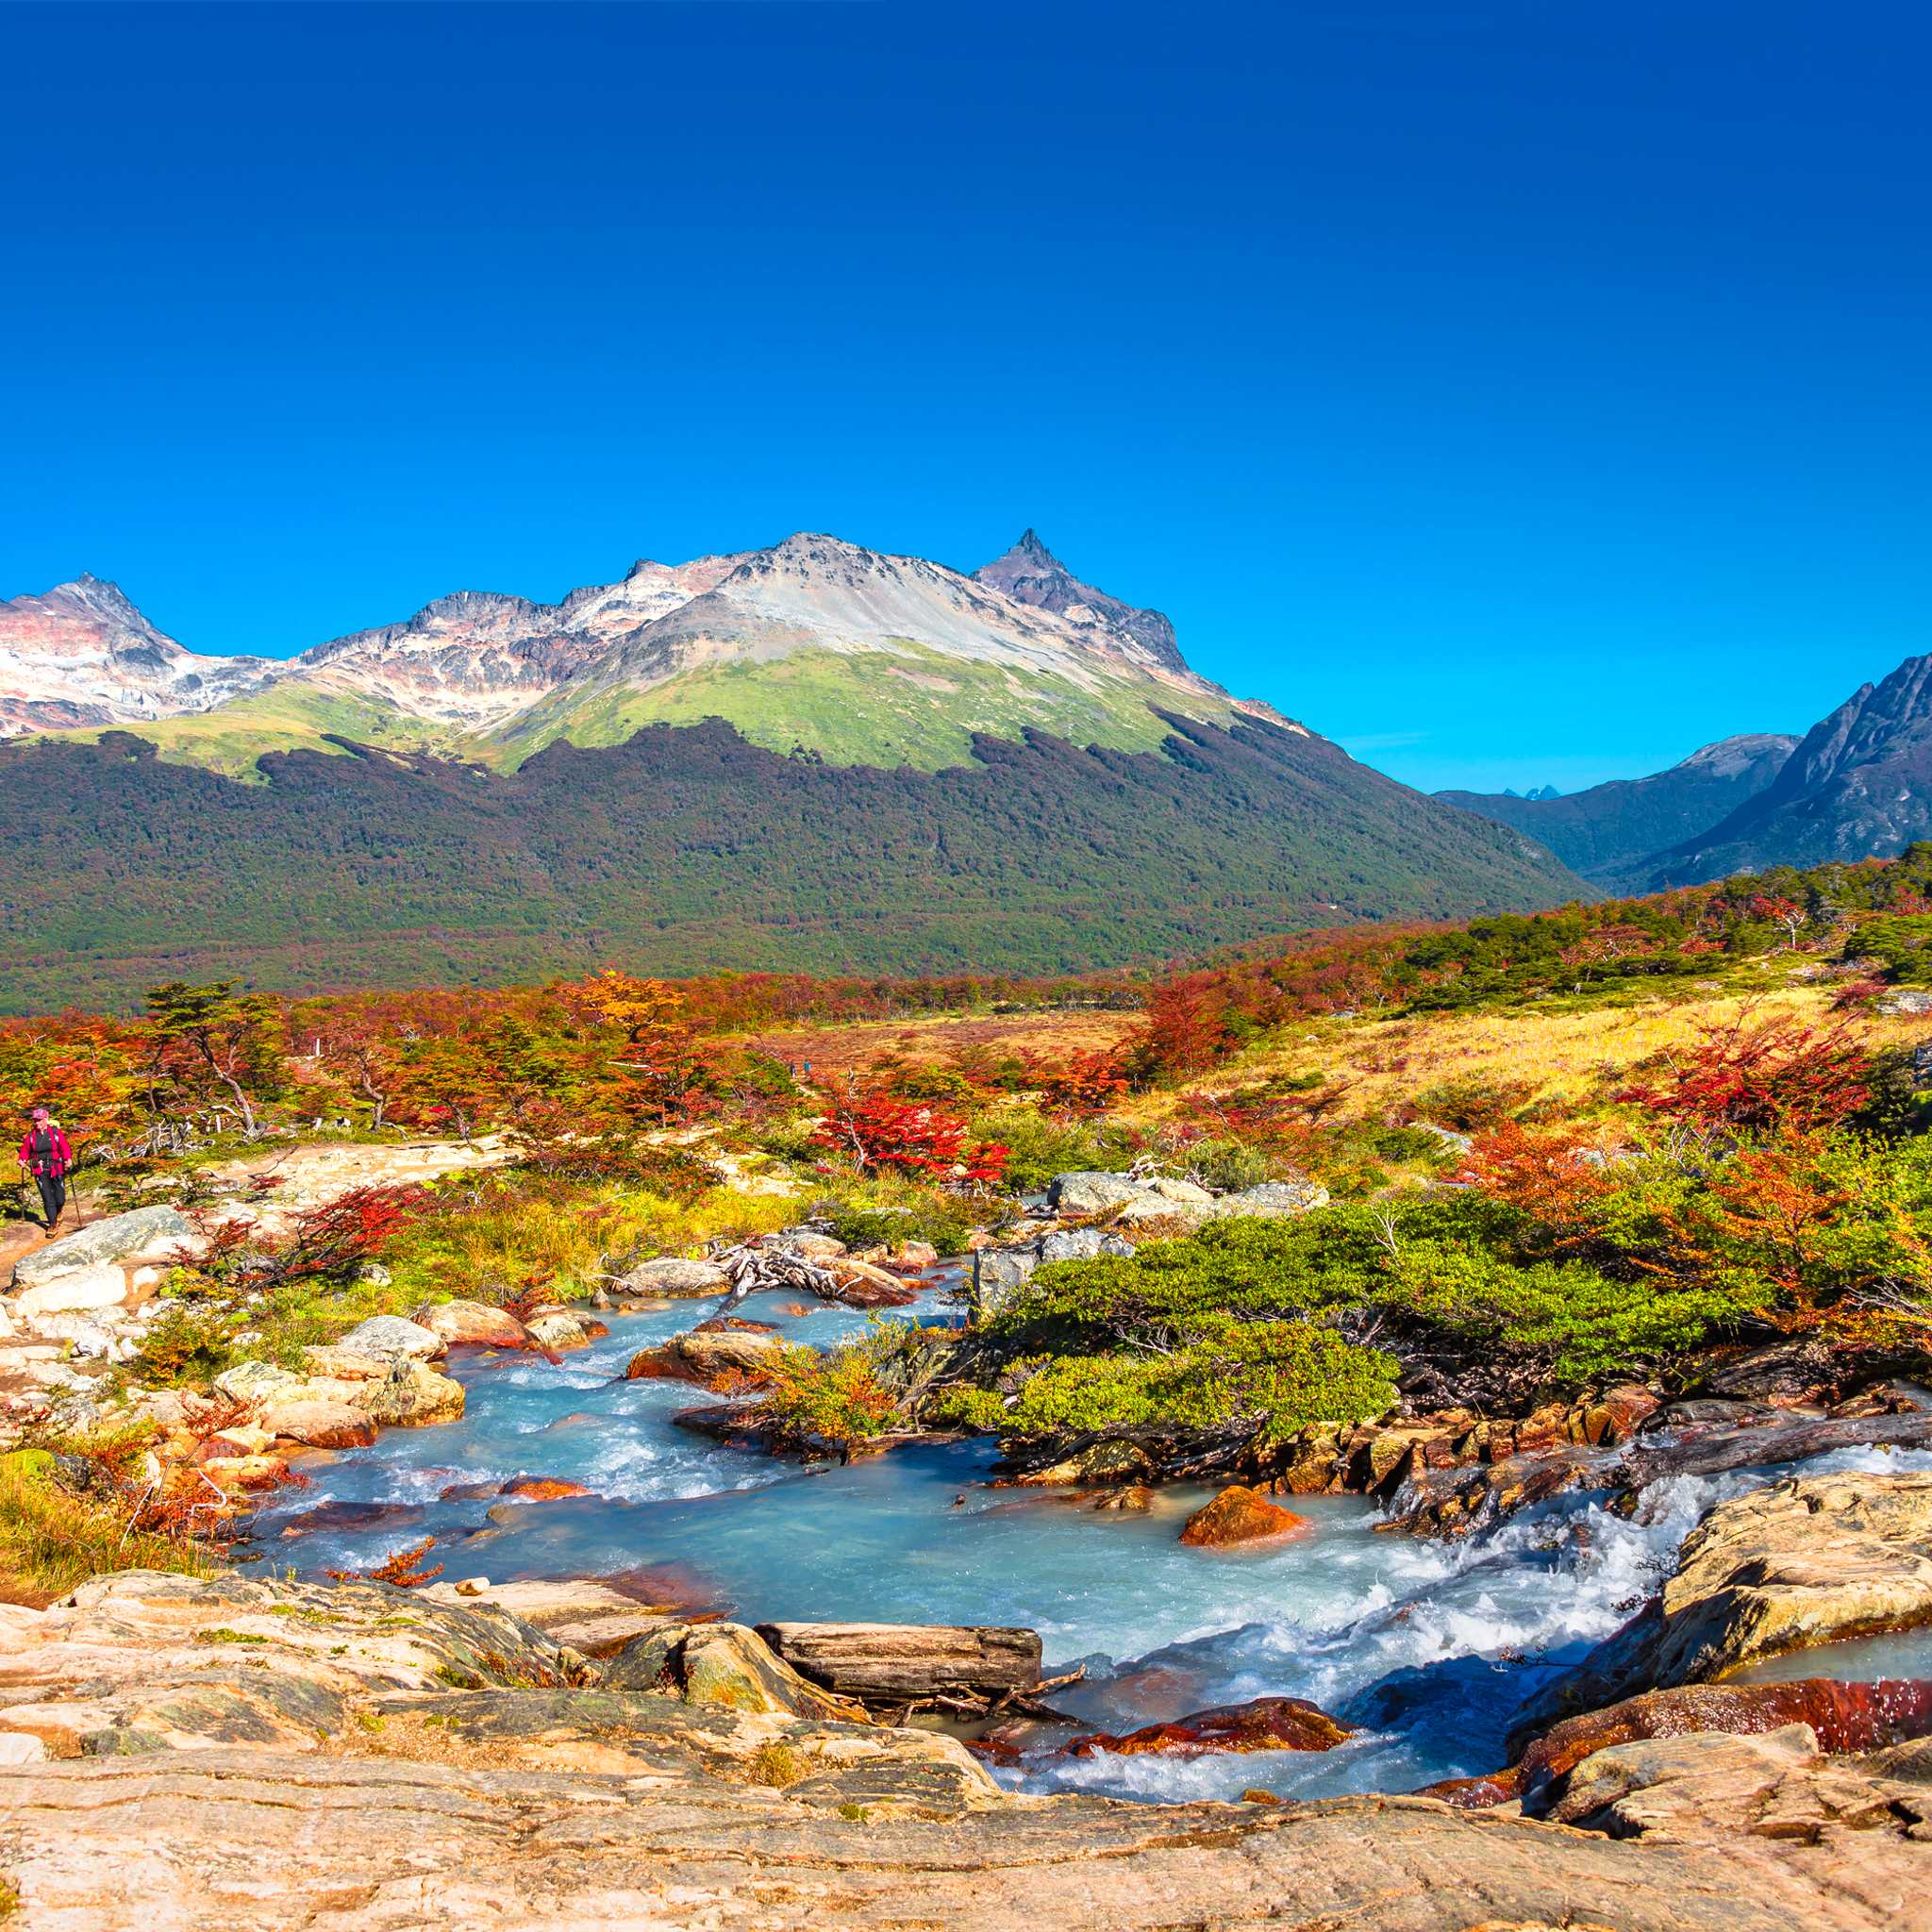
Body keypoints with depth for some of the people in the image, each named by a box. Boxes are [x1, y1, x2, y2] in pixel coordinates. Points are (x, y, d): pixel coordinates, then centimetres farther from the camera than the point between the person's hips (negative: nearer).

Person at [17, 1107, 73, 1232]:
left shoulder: (55, 1132, -6)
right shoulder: (31, 1135, 2)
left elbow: (64, 1147, -10)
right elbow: (25, 1149, 9)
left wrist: (68, 1159, -25)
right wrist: (22, 1159, -9)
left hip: (56, 1169, -1)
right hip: (40, 1171, 1)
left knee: (60, 1199, 4)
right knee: (48, 1199, -4)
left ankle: (58, 1212, 38)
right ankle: (52, 1224, 8)